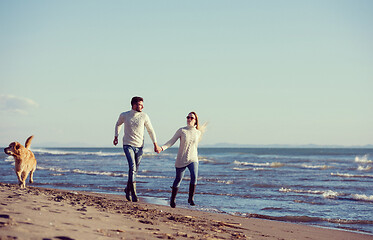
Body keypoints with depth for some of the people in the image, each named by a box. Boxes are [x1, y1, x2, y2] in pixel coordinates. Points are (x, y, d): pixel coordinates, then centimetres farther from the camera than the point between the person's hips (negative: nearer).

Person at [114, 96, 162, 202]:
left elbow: (150, 130, 6)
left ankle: (128, 189, 31)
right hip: (128, 145, -2)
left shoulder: (144, 116, -2)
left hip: (139, 146, 2)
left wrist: (155, 144, 2)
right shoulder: (124, 115, -3)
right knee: (132, 167, -19)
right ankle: (133, 193, -20)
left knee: (135, 170, 8)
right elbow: (118, 124, 20)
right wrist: (116, 136, 21)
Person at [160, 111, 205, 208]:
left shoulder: (198, 133, 5)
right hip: (181, 159, -1)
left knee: (194, 177, -21)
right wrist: (163, 147, -22)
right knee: (178, 179, 6)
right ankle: (173, 199, 26)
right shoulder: (181, 131, -4)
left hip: (193, 159, 1)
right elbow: (171, 141, -7)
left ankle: (191, 198, -9)